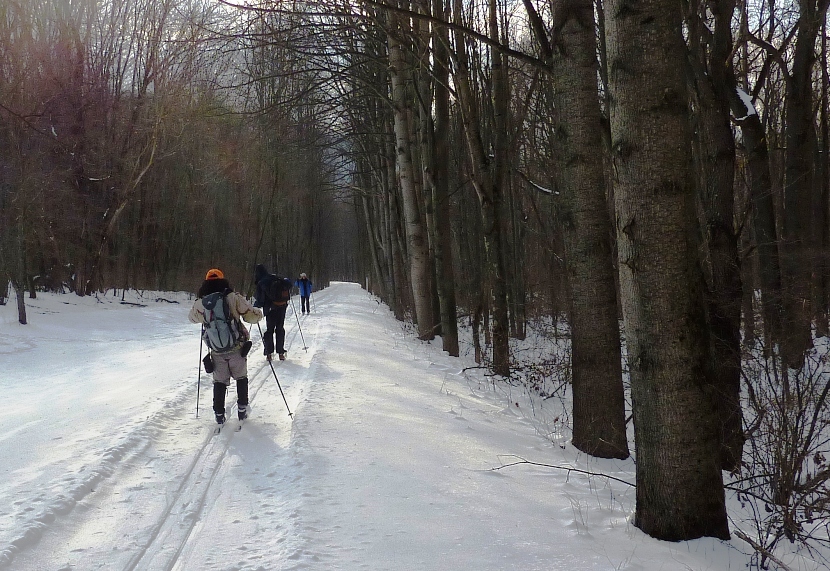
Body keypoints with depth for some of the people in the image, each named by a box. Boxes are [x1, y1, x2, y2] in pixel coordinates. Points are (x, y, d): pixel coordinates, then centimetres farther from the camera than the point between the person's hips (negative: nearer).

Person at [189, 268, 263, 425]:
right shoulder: (233, 298, -11)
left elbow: (192, 317, 19)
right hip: (237, 349, -1)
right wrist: (258, 314, 12)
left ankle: (219, 415, 14)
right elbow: (252, 315, -10)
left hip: (217, 352, 1)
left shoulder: (200, 303, -3)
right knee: (241, 378, 19)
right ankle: (242, 410, 19)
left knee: (219, 382, 15)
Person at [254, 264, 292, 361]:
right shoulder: (275, 278, 0)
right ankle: (281, 353, 11)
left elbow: (260, 300, -11)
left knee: (269, 329, 12)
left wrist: (255, 306, 7)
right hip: (282, 307, 3)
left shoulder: (261, 283, -12)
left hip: (271, 309, -3)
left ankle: (269, 353, 7)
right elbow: (288, 284, 4)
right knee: (280, 329, 13)